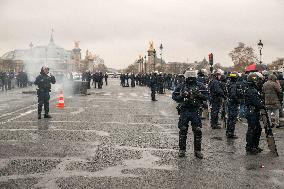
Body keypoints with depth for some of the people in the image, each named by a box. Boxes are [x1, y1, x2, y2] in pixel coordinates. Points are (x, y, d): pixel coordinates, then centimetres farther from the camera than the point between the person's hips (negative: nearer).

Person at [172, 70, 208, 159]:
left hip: (195, 111, 0)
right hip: (184, 111, 0)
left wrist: (199, 95, -17)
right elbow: (174, 96, 5)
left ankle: (197, 150, 14)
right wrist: (181, 96, -13)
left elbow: (207, 97, 1)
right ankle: (182, 150, 18)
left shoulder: (200, 86, 2)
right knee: (183, 131, 5)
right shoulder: (181, 86, 2)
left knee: (197, 131, 2)